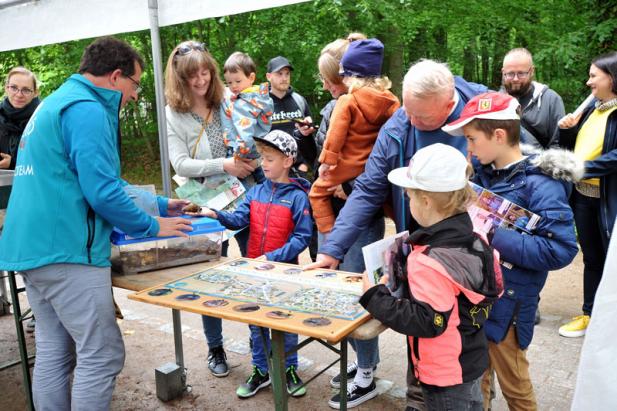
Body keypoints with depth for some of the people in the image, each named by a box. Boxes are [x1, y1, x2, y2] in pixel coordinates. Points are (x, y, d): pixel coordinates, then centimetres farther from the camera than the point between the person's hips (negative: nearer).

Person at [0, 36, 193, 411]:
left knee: (53, 352, 16)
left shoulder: (56, 103, 21)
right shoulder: (86, 110, -13)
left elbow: (89, 180, 25)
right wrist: (152, 226, -4)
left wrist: (161, 204, 23)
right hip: (67, 252, -10)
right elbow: (102, 191, -20)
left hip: (32, 248, 10)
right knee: (102, 356, -3)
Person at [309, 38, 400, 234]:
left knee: (318, 192, 12)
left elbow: (336, 133, -18)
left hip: (348, 166, -5)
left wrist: (326, 160, -10)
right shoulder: (391, 101, -2)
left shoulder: (347, 101, -17)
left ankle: (328, 231, 7)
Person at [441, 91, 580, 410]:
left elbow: (561, 250, -25)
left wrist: (494, 238, -27)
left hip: (506, 306, -7)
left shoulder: (540, 184, -19)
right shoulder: (483, 173, 4)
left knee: (513, 385, 14)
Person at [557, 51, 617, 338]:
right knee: (591, 258, 17)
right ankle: (589, 314, 30)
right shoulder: (592, 107, 10)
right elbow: (573, 147, 16)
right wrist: (566, 129, -2)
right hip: (582, 196, 7)